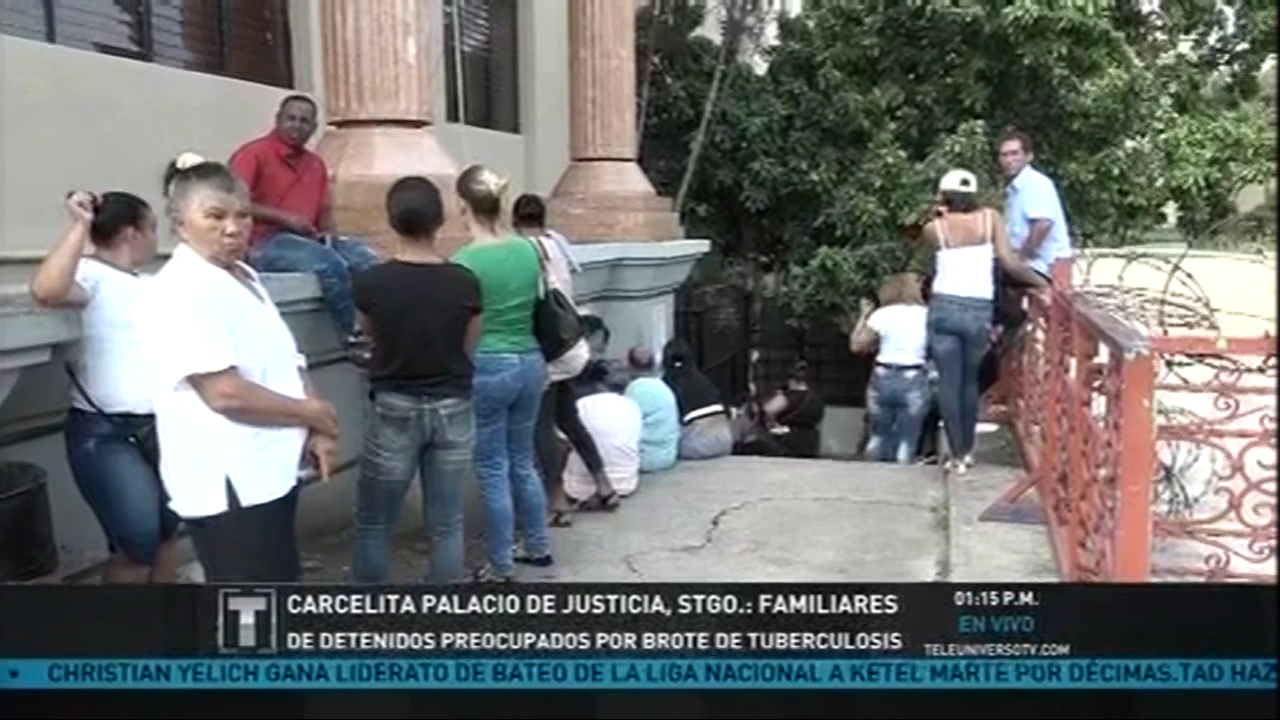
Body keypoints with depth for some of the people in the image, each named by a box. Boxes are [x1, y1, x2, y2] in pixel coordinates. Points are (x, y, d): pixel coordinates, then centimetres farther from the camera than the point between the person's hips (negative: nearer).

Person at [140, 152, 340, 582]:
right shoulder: (183, 290, -18)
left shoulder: (243, 277, 13)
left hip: (266, 472, 10)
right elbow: (225, 392, -25)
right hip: (228, 483, -10)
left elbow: (281, 363, 16)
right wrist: (314, 413, -13)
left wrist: (315, 430, -1)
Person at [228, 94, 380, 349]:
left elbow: (325, 212, 20)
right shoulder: (254, 154, -5)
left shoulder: (315, 164, 16)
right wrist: (284, 217, -21)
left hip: (309, 239, 7)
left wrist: (328, 232, -4)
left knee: (368, 260, -15)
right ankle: (351, 337, -21)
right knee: (331, 264, -32)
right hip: (263, 243, -7)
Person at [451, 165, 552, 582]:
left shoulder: (465, 261, -15)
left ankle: (501, 568, 16)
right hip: (530, 363, 6)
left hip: (487, 369, -6)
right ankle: (538, 547, 32)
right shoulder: (528, 249, 1)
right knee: (523, 461, 21)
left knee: (493, 470, 5)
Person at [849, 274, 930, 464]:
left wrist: (864, 315, 10)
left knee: (880, 439, 16)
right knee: (905, 443, 3)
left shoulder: (882, 314, -2)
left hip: (884, 379, 0)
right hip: (914, 383, 0)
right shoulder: (927, 315, 3)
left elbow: (856, 345, 1)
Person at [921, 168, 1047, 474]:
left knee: (948, 382, 4)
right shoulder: (990, 218, 4)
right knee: (969, 381, 18)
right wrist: (1041, 282, 9)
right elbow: (1009, 263, -2)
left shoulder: (934, 229, 1)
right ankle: (967, 451, 25)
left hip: (945, 308, -2)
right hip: (979, 312, 2)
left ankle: (957, 455, 2)